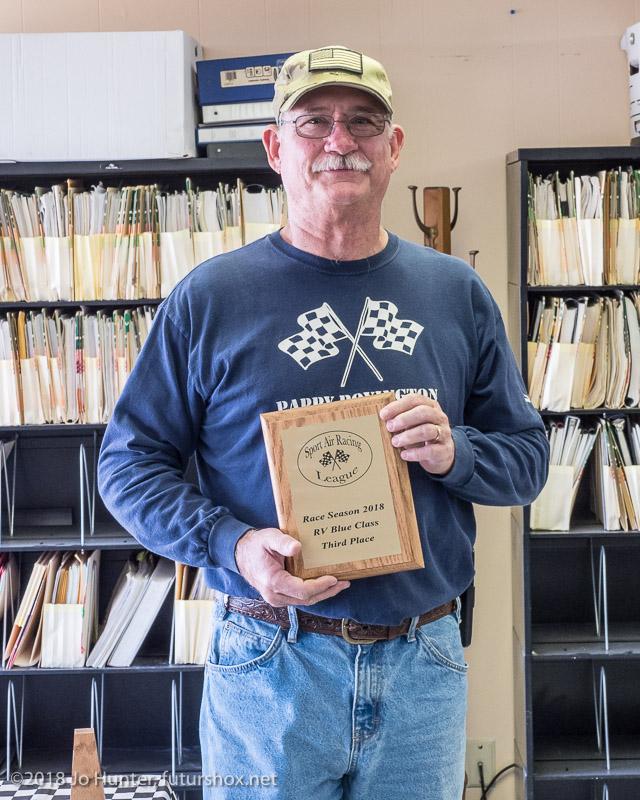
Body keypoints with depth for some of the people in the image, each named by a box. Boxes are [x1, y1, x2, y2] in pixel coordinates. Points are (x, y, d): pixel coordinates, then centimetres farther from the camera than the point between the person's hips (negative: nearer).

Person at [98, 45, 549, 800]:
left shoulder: (455, 293, 5)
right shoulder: (211, 296, -4)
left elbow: (527, 457, 9)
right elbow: (129, 462, -1)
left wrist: (455, 453, -13)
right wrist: (231, 544, -17)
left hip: (425, 660, 3)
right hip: (271, 661, -2)